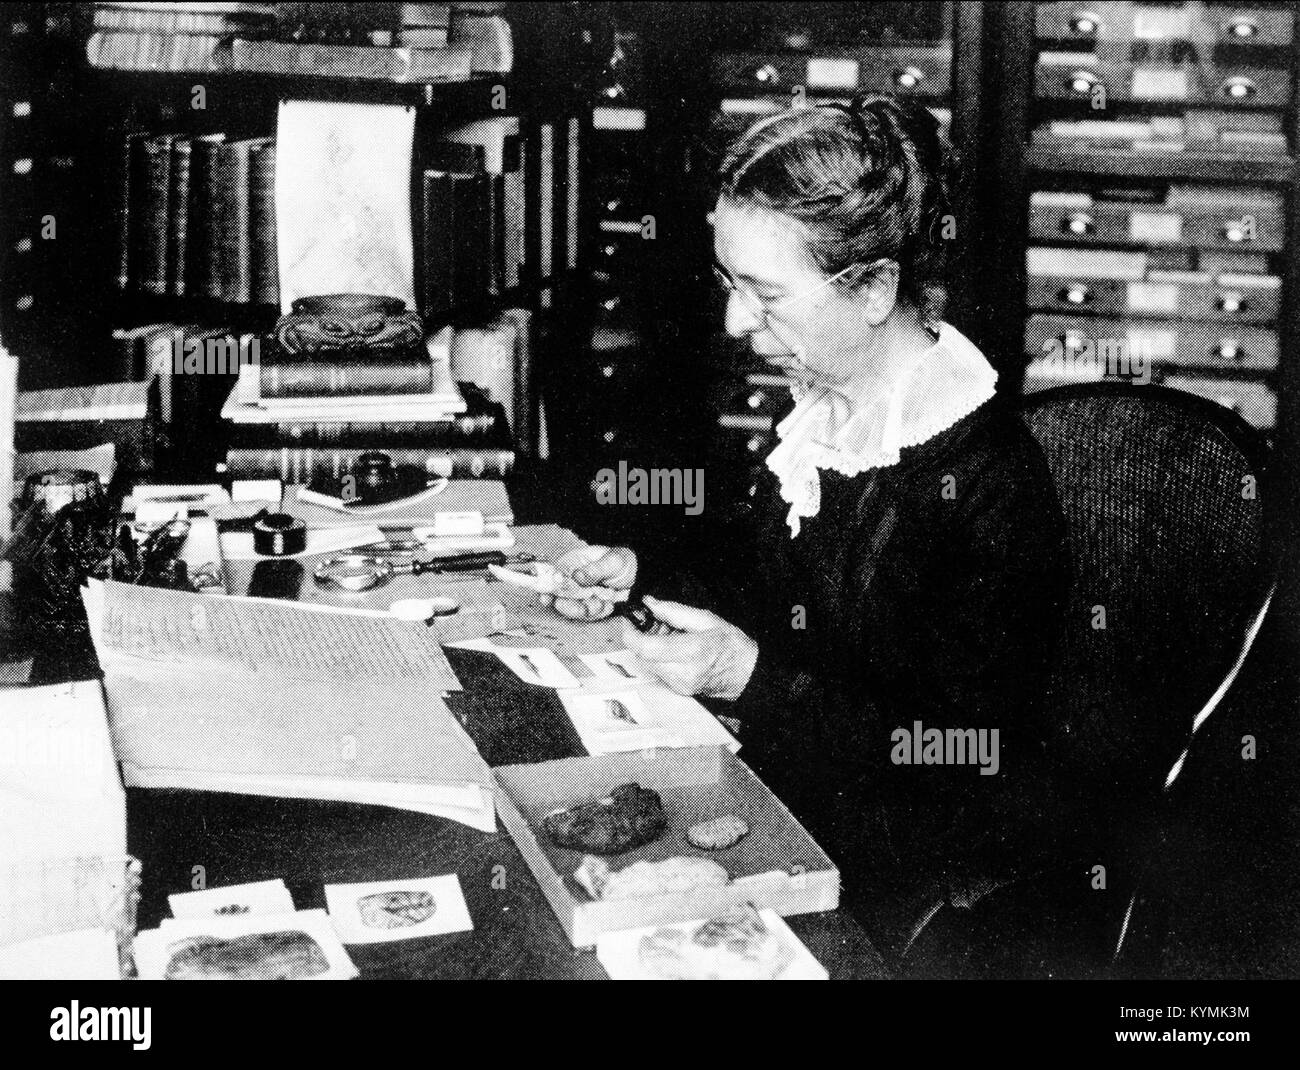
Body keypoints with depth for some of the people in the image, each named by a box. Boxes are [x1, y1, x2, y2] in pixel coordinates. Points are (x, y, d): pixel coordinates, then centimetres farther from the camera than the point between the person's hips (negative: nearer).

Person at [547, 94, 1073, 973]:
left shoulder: (991, 486, -24)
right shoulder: (822, 410, 1)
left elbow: (971, 759, -22)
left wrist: (753, 676, -25)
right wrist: (642, 576, 3)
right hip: (789, 785, 7)